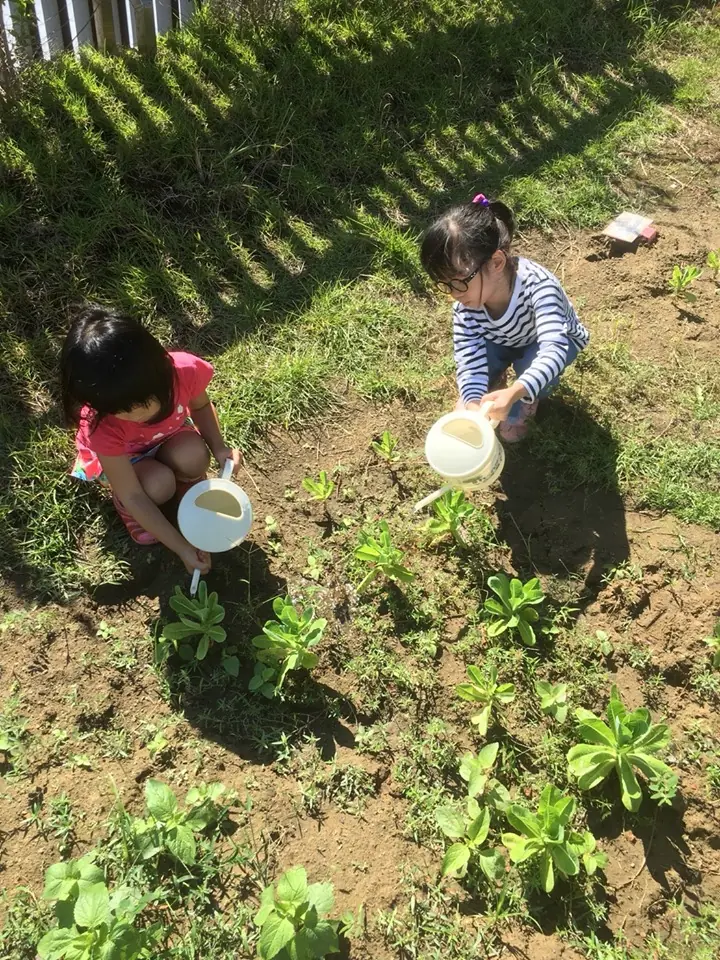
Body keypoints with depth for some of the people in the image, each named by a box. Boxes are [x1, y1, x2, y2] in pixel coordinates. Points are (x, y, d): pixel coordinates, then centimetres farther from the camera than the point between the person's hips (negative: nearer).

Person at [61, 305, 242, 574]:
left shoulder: (186, 371, -35)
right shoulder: (102, 428, -39)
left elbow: (200, 406, -8)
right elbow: (133, 496, -30)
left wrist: (219, 447, -24)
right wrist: (182, 547, -29)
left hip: (169, 435, 2)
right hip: (122, 456, -2)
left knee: (194, 457, -31)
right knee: (158, 486, -31)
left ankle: (192, 488, 3)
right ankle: (119, 494, 3)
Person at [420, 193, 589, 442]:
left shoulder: (537, 284, -43)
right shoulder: (465, 307, -28)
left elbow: (554, 349, -53)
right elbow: (469, 360, -32)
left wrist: (515, 393, -69)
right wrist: (473, 403, -53)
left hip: (557, 340, -3)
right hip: (504, 341, 4)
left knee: (530, 366, -35)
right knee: (474, 356, -26)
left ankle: (523, 405, 0)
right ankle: (493, 383, 11)